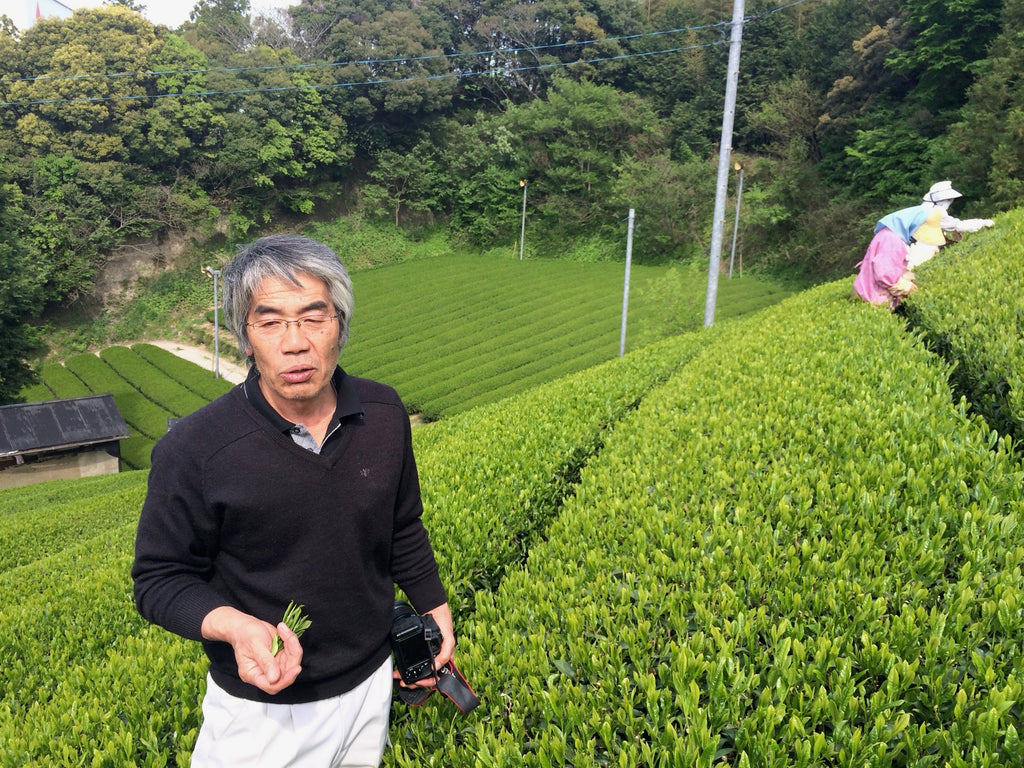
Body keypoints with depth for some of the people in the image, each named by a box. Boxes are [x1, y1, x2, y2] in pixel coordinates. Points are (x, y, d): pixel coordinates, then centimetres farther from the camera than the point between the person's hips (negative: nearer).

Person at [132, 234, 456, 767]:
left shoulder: (385, 413, -10)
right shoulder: (192, 450, -23)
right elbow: (160, 580, -12)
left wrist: (435, 606, 8)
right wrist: (232, 625, -30)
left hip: (370, 682, 4)